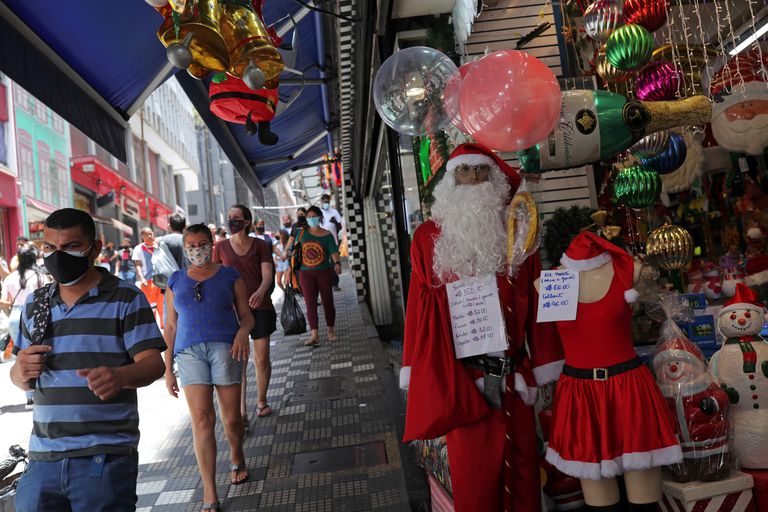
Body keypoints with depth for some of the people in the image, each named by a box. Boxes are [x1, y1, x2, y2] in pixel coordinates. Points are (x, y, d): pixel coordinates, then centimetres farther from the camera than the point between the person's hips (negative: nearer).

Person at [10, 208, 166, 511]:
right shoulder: (34, 304, 13)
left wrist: (120, 376, -32)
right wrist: (21, 371, -5)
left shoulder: (126, 298, -4)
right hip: (42, 459, 5)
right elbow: (21, 380, 19)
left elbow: (153, 363, -11)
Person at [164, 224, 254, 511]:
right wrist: (168, 368, 12)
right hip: (189, 352, 1)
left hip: (225, 348, -1)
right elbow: (171, 327, 16)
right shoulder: (176, 281, 16)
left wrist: (243, 332, -15)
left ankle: (236, 458, 35)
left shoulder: (229, 276, 10)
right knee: (201, 420, -8)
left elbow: (246, 315, 9)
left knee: (231, 418, 2)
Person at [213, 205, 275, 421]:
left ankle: (261, 401, 27)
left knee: (262, 358, 7)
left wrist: (260, 291, -29)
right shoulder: (221, 247, 5)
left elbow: (267, 275, -8)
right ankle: (241, 411, 4)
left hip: (260, 307, 0)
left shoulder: (260, 245, 2)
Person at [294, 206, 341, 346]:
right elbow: (296, 250, 10)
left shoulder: (327, 235, -1)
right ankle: (314, 335, -8)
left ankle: (330, 331, 19)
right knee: (310, 303, -5)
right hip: (306, 273, 1)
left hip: (324, 272, -1)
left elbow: (334, 252, -11)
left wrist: (337, 263, -30)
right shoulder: (302, 233, 5)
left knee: (327, 302, 4)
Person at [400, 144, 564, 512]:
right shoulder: (429, 237, 1)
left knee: (521, 464, 14)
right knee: (472, 470, 9)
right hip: (460, 377, -1)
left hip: (513, 376, 2)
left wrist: (543, 364, 3)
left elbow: (535, 303, 4)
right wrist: (418, 372, -3)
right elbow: (421, 309, -1)